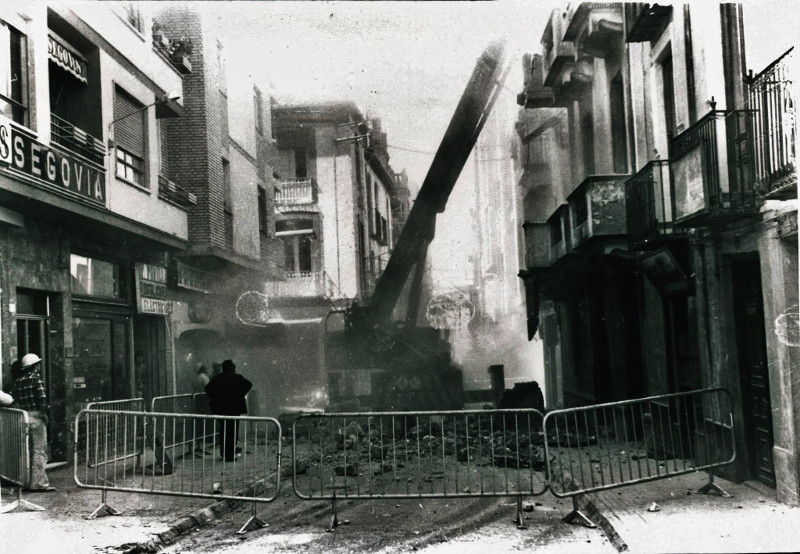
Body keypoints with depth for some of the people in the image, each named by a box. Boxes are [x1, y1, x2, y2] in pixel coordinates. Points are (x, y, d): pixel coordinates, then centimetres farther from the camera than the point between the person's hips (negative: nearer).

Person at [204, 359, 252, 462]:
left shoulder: (216, 378, 7)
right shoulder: (237, 377, -2)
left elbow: (208, 388, -2)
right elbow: (248, 384, -13)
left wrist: (213, 398, 4)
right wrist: (240, 394, -5)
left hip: (220, 408, 4)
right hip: (234, 407, -4)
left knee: (223, 429, 16)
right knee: (232, 430, 1)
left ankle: (223, 452, 20)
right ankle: (230, 455, -1)